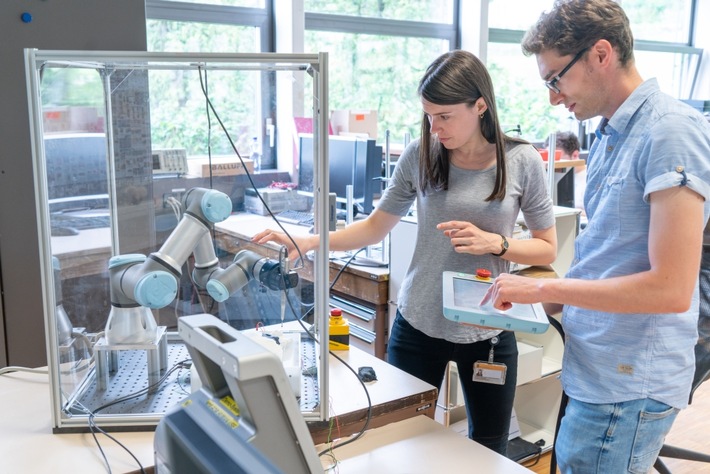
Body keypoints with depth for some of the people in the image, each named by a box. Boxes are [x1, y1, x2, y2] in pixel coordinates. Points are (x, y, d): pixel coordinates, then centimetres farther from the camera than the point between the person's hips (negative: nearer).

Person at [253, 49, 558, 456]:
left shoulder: (522, 161, -9)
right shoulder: (420, 155, -7)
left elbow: (548, 249, -2)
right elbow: (375, 228, 0)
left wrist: (495, 243, -20)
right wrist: (308, 242, -13)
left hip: (488, 331, 0)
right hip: (418, 325, 1)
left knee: (490, 451, 18)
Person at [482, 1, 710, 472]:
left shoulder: (672, 133, -16)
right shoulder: (609, 136, 10)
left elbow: (672, 287, -23)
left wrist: (545, 287, -18)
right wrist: (541, 303, 7)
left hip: (628, 386, -8)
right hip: (596, 373, 8)